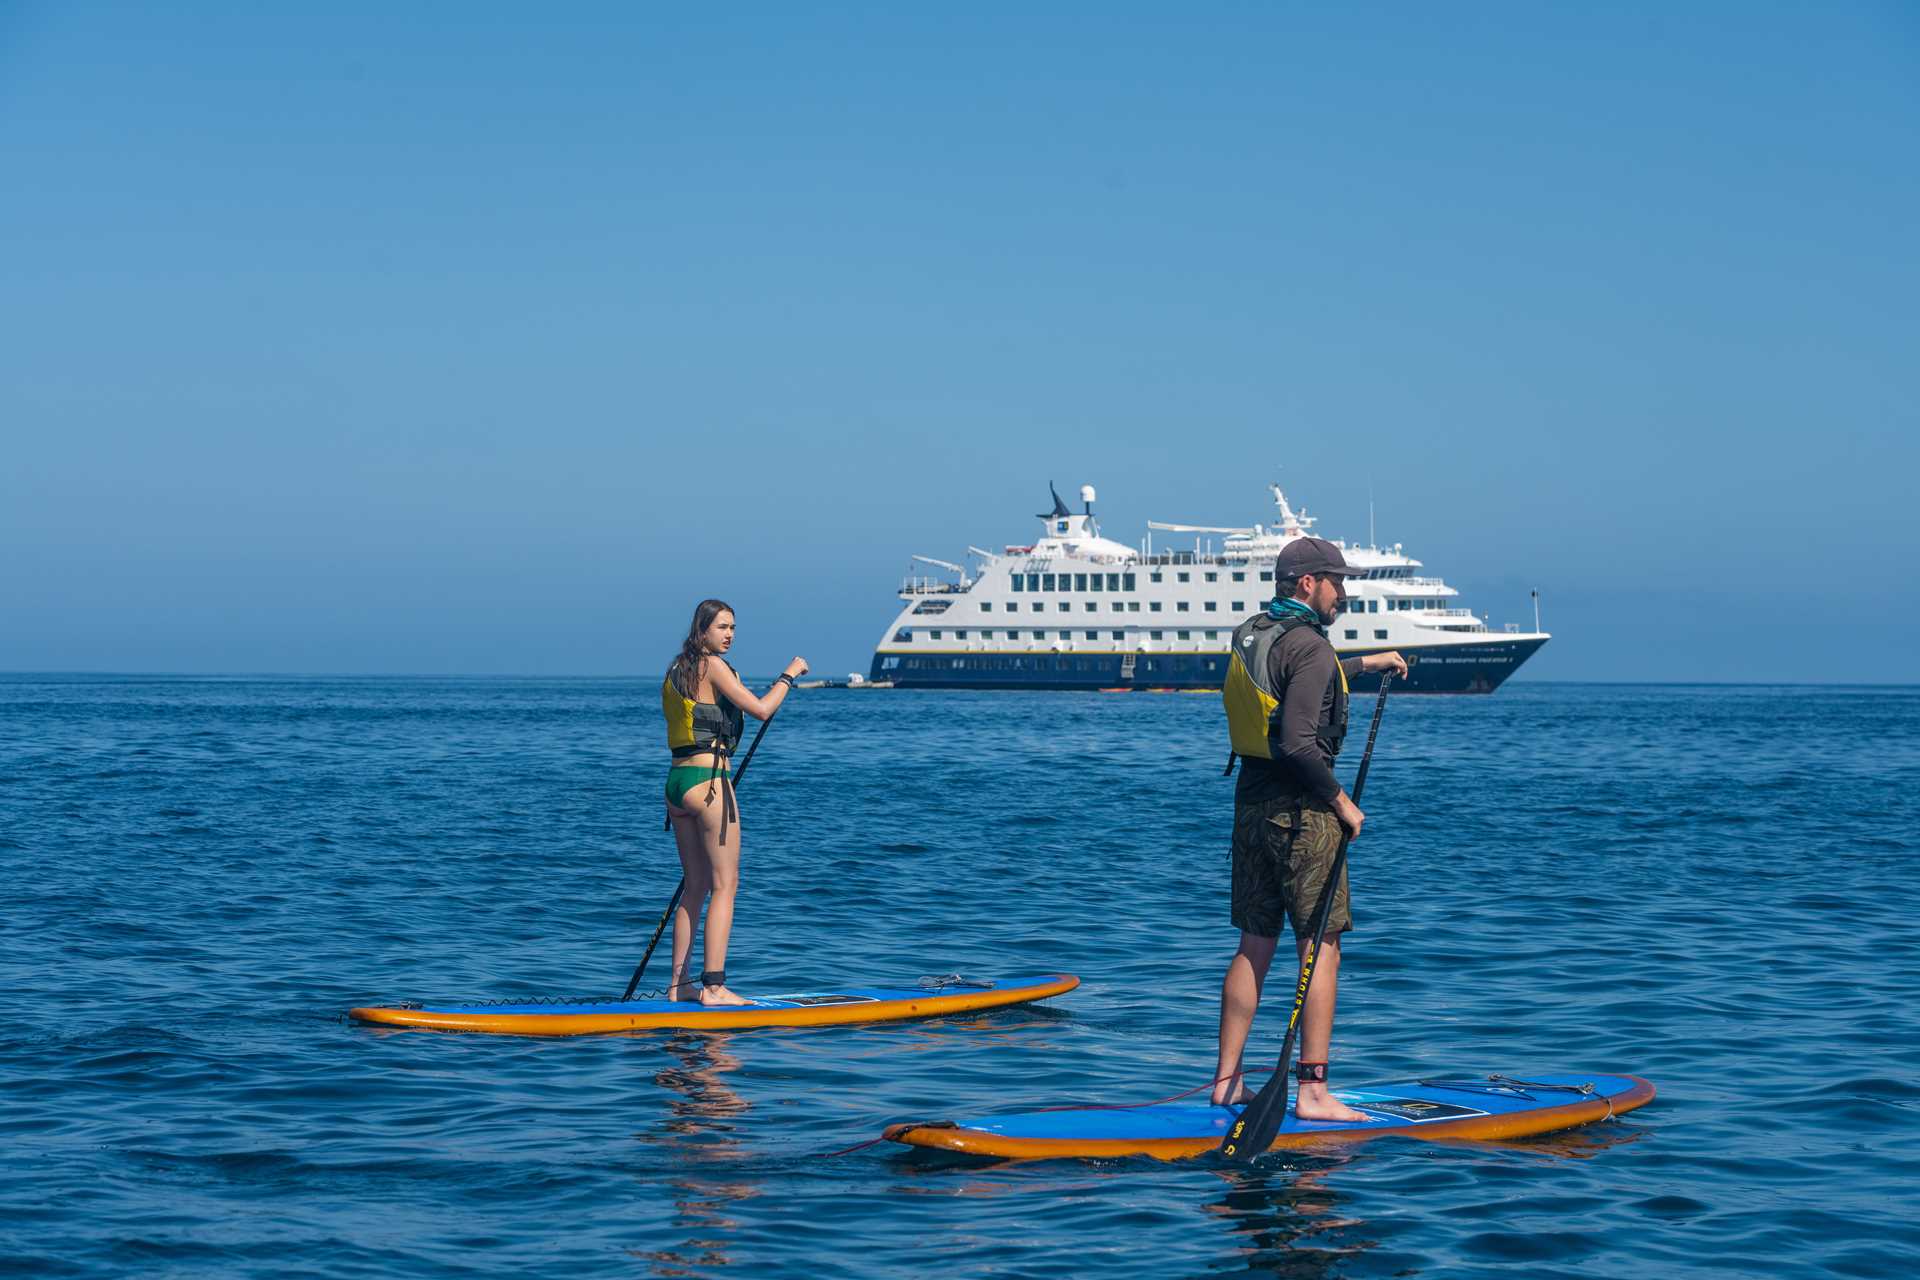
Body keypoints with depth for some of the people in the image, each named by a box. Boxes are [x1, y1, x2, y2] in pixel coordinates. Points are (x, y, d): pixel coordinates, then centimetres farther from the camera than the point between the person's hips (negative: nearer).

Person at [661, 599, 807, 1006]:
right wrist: (790, 674, -1)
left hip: (676, 779, 9)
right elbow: (761, 709, -13)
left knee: (695, 886, 15)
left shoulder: (676, 671, 16)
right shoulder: (713, 667, -10)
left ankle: (678, 985, 15)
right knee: (724, 886, -4)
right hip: (708, 781, -9)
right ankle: (713, 987, -9)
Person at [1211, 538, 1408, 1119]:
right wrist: (1342, 802, -12)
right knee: (1321, 947, -4)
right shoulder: (1309, 647, -16)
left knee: (1254, 945, 13)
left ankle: (1226, 1080, 15)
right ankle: (1313, 1091, -6)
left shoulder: (1250, 636, 13)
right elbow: (1299, 742, -24)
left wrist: (1367, 663, 46)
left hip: (1251, 803, 9)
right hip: (1300, 809, -9)